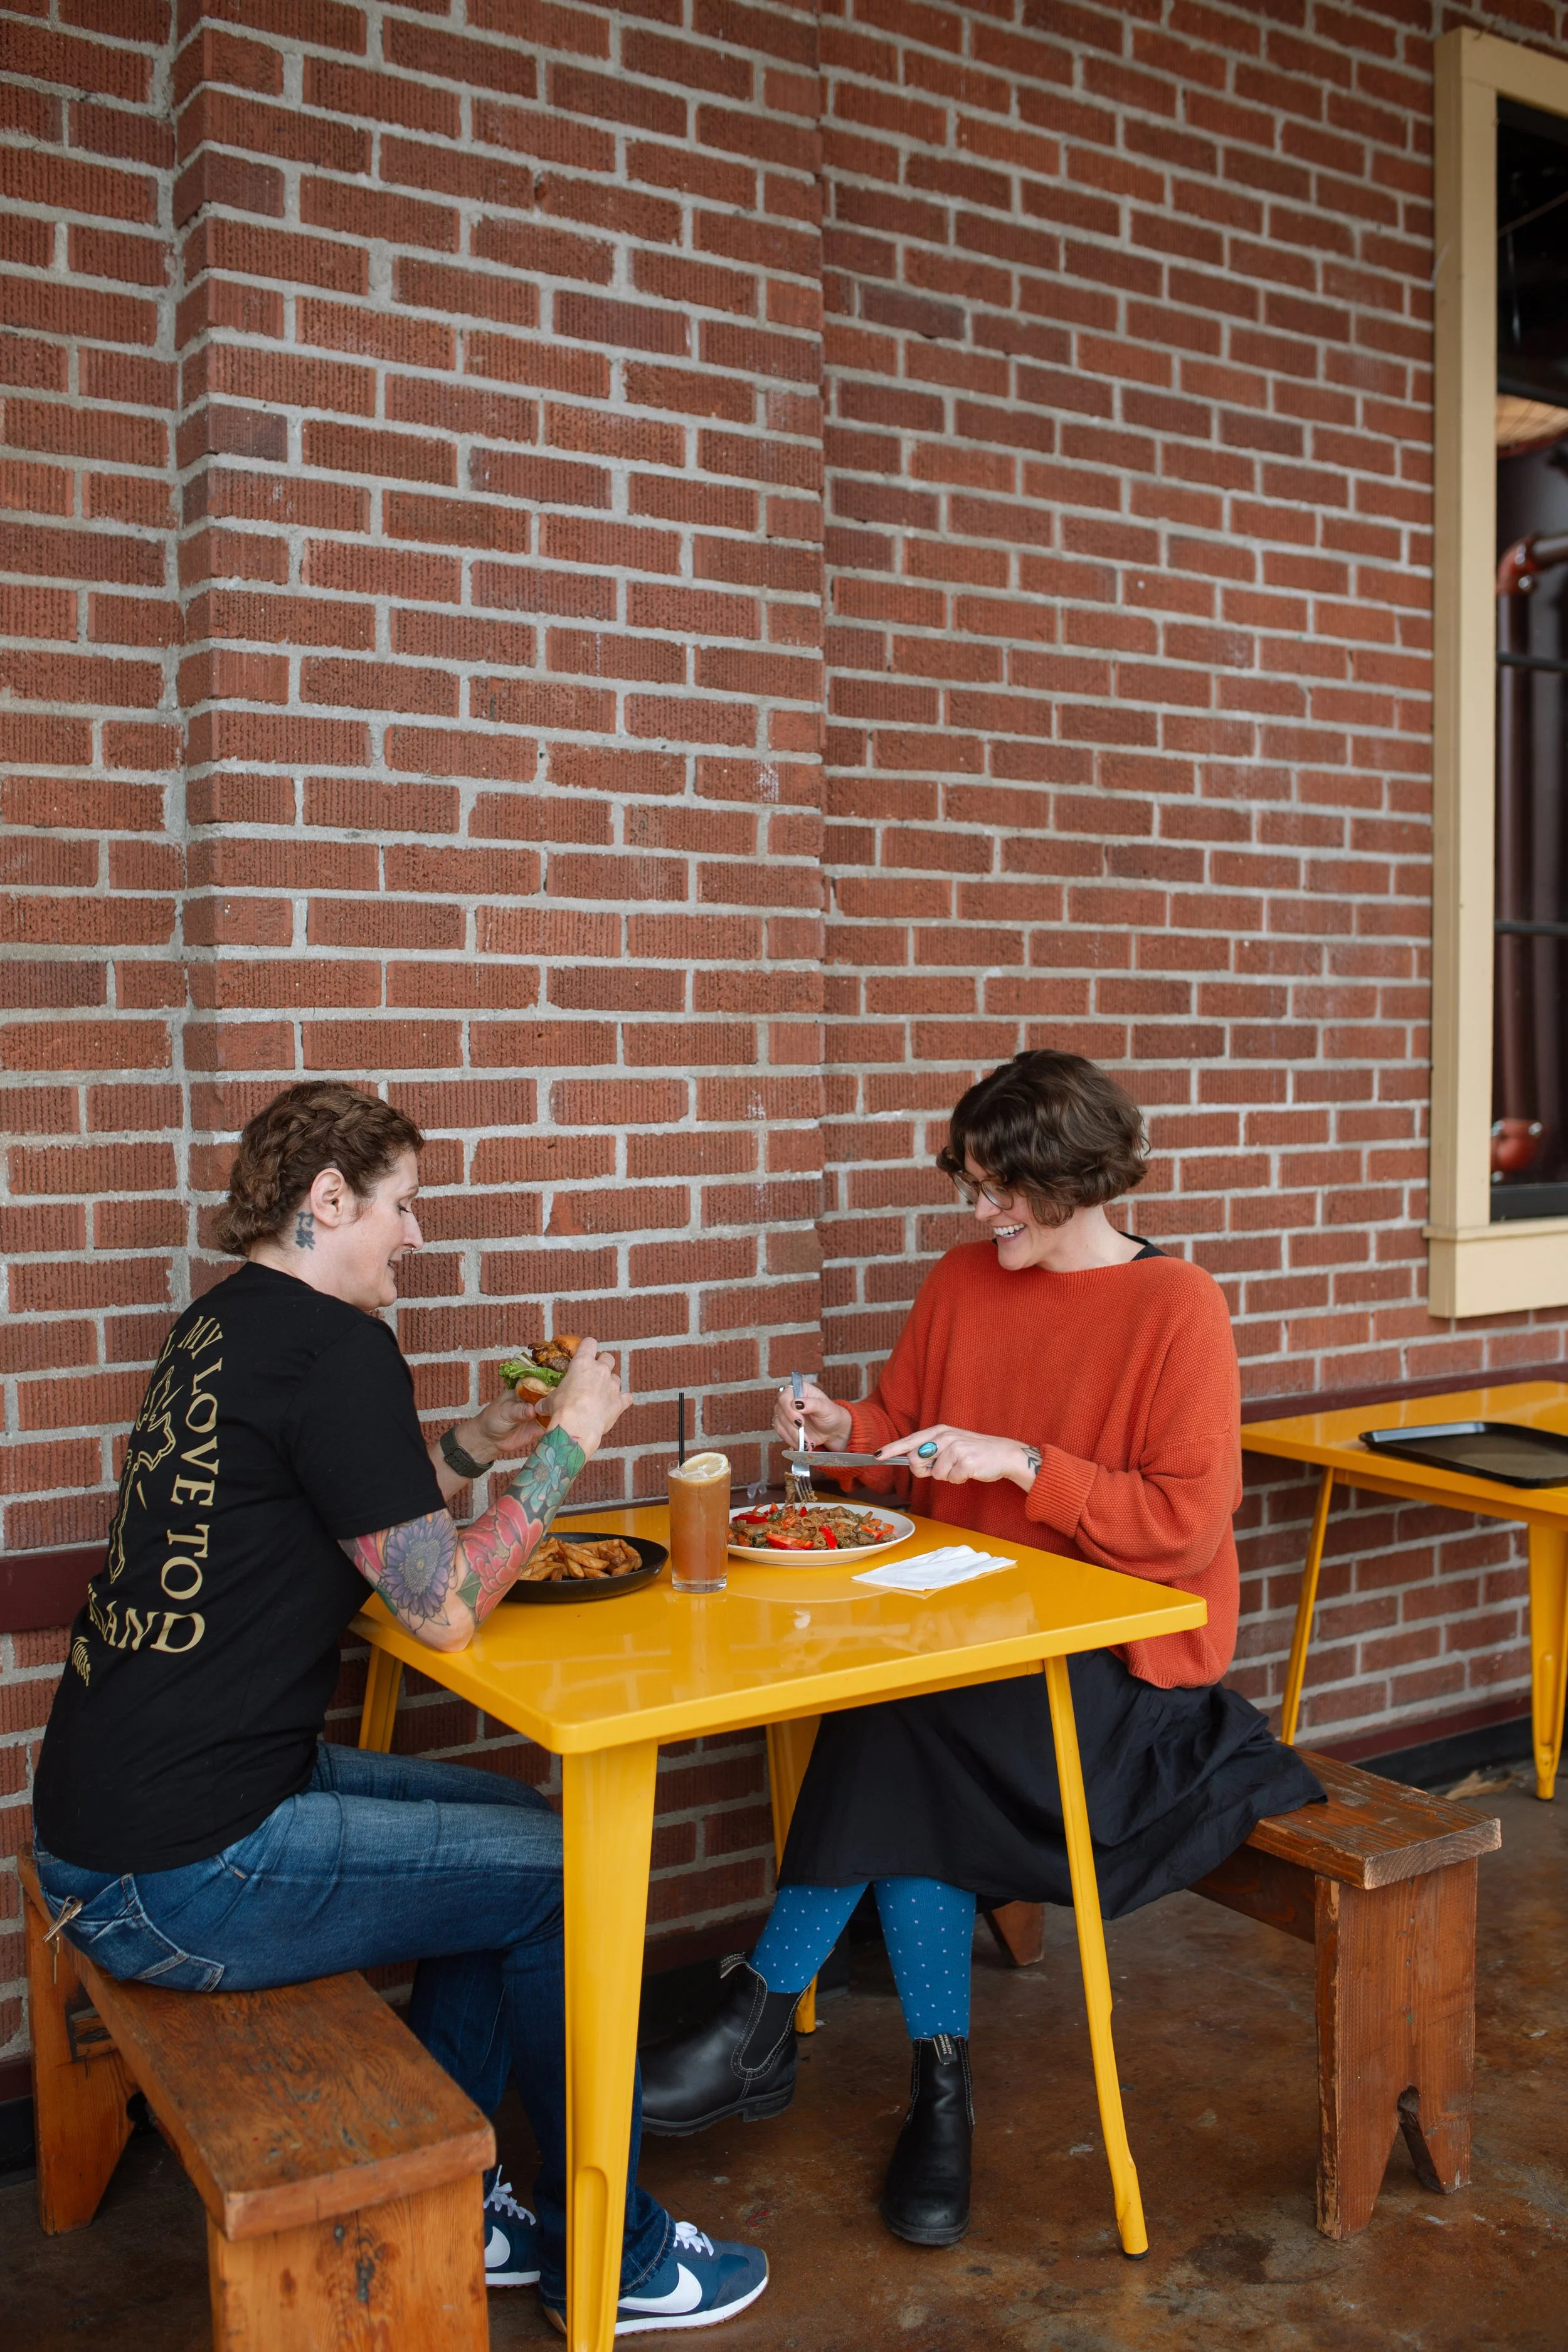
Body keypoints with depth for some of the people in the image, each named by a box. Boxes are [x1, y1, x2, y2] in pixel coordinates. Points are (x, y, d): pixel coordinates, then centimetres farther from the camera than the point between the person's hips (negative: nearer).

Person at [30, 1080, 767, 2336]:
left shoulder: (224, 1325, 10)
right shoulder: (334, 1346, -18)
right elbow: (445, 1609, -18)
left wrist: (477, 1446, 13)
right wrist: (570, 1440, -9)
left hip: (114, 1813, 10)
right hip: (175, 1877, -10)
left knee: (509, 1823, 17)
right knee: (560, 1874, -1)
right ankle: (611, 2260, 18)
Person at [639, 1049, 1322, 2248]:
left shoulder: (1176, 1306, -10)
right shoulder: (962, 1280, 8)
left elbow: (1185, 1525, -14)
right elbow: (909, 1433, 17)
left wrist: (1023, 1464, -21)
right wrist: (847, 1427, -5)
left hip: (1126, 1660, -5)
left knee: (892, 1722, -28)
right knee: (905, 1770, -26)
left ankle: (765, 2017, -10)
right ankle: (940, 2091, -8)